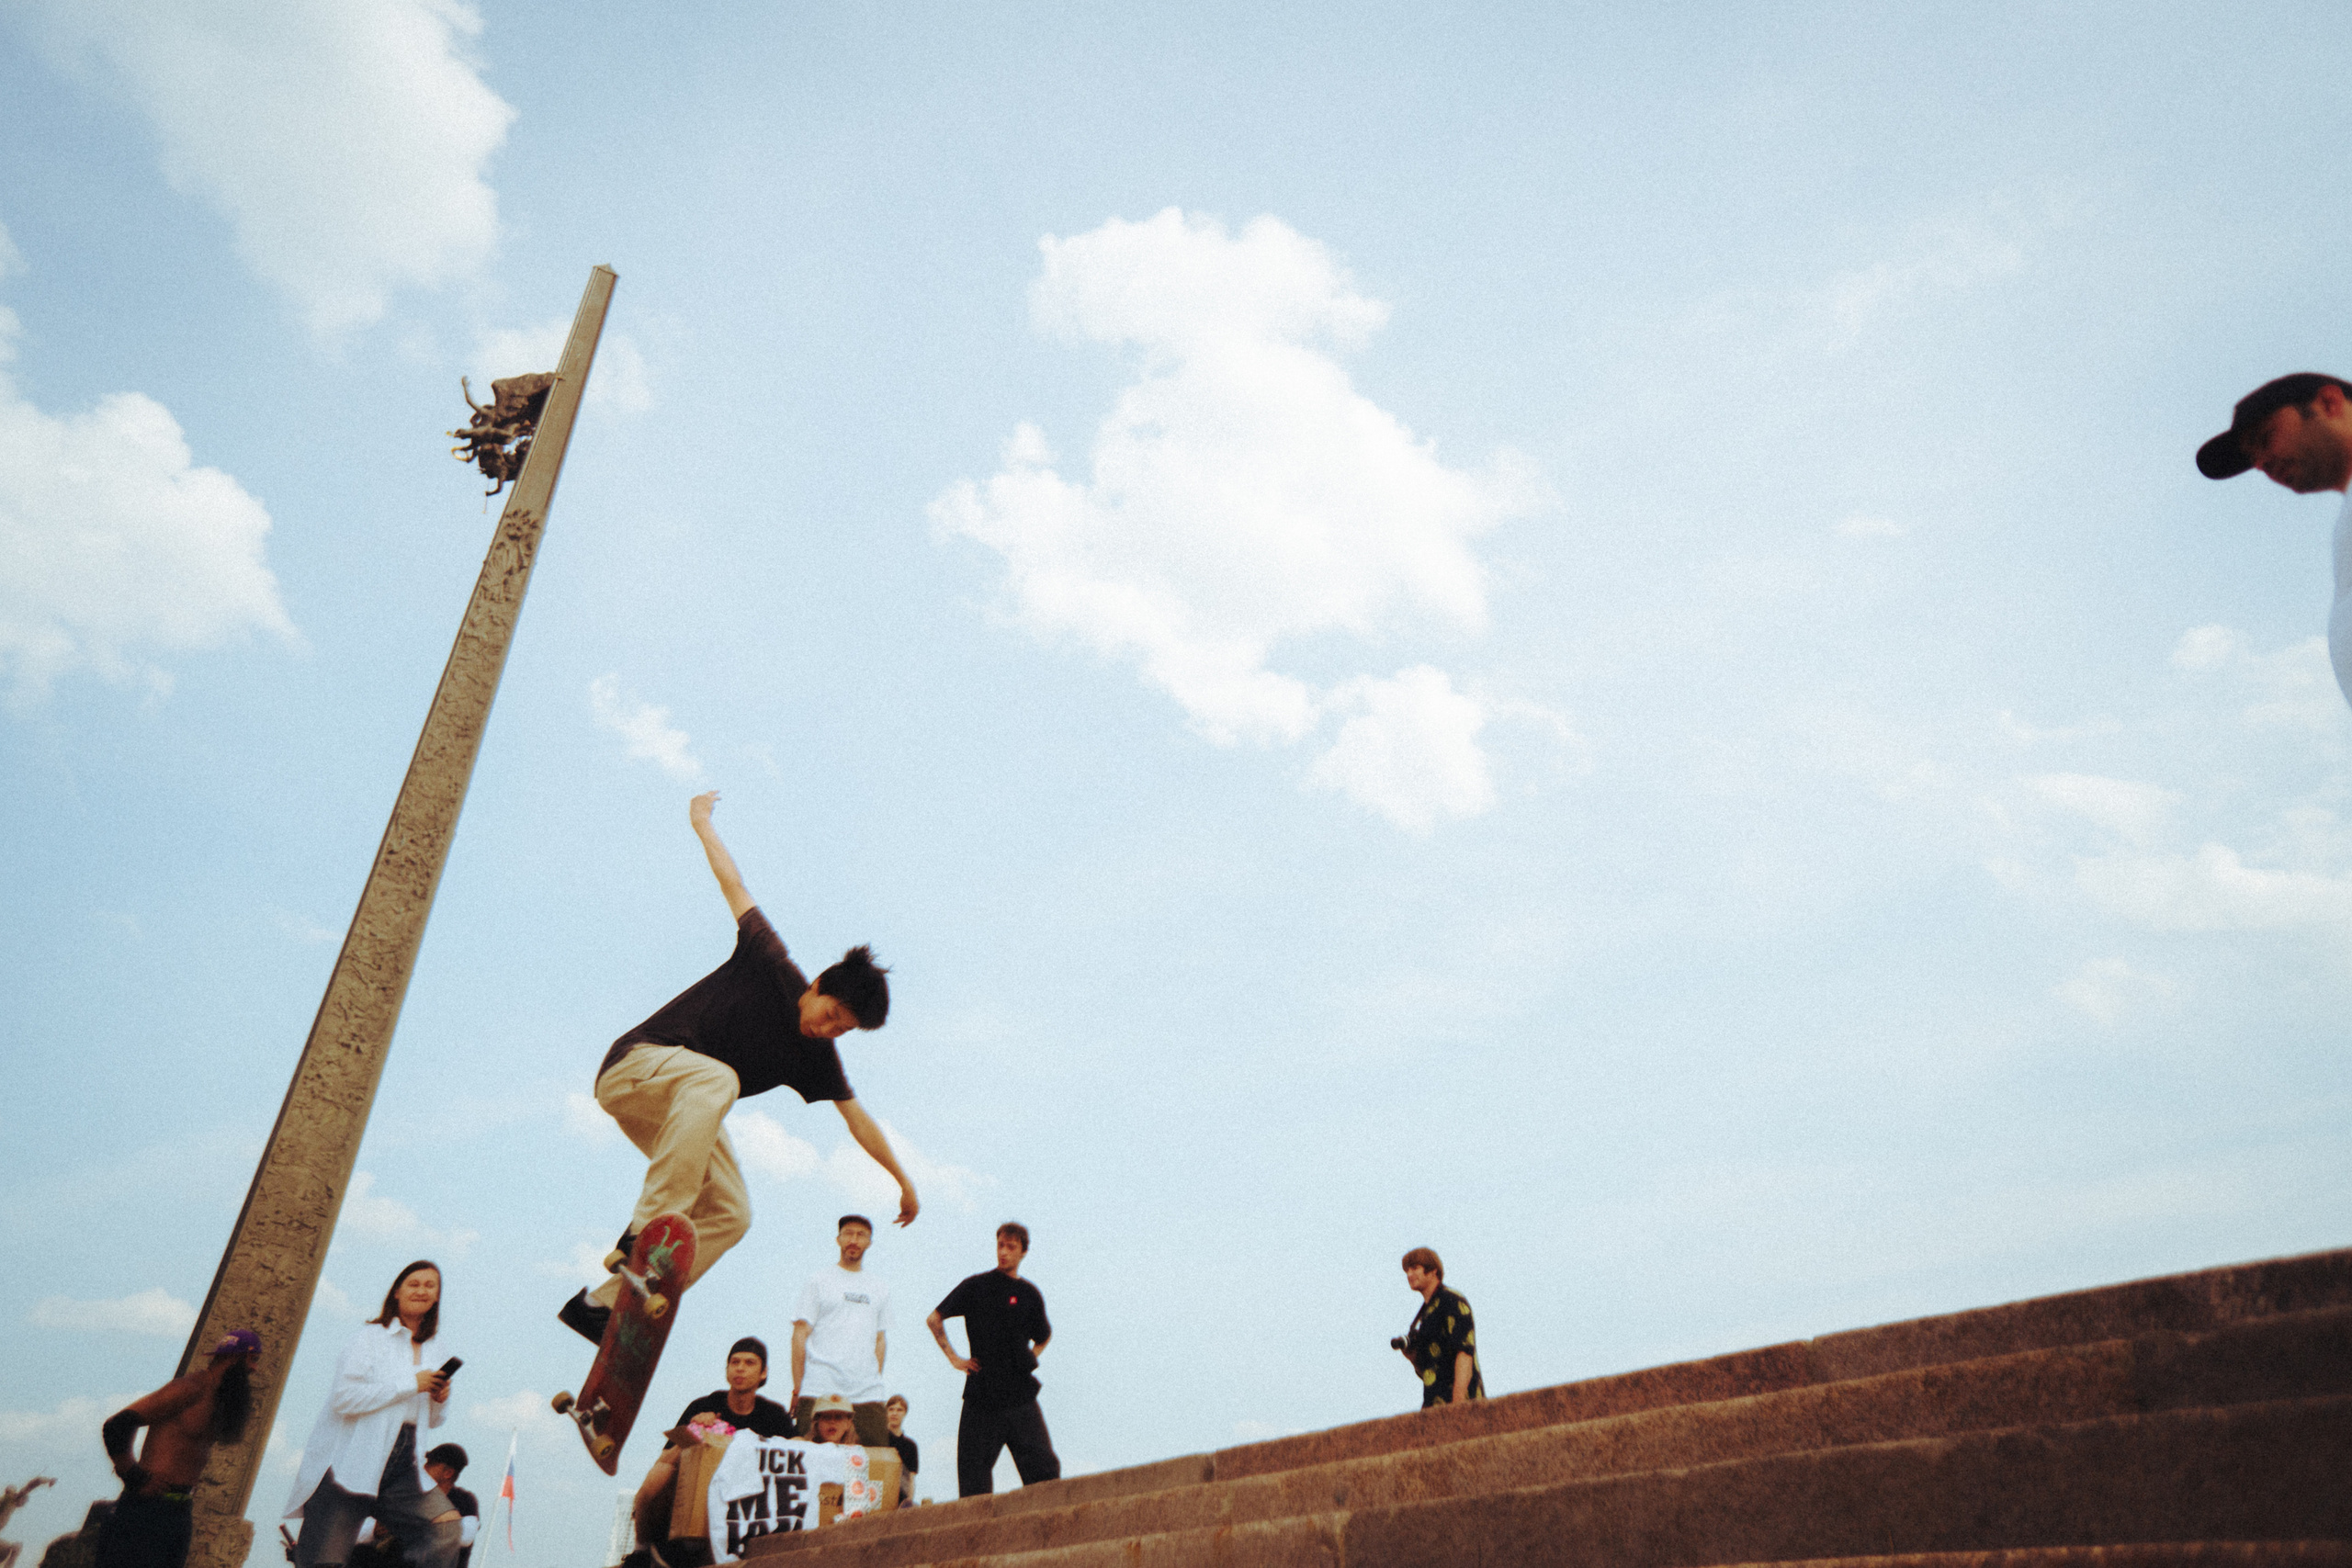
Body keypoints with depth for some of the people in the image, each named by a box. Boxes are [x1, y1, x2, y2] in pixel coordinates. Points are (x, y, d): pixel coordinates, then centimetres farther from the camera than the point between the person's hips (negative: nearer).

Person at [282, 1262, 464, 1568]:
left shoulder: (432, 1353, 15)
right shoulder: (371, 1336, -2)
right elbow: (344, 1398, -17)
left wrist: (440, 1399, 0)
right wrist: (410, 1384, -14)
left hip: (402, 1467, 5)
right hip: (351, 1465, -5)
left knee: (447, 1527, -15)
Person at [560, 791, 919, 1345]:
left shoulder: (816, 1058, 2)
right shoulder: (774, 969, -13)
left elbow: (857, 1117, 10)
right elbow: (734, 887, -5)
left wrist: (902, 1179, 13)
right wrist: (702, 822, 2)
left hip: (686, 1110, 7)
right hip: (632, 1066, -7)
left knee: (730, 1215, -9)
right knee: (716, 1077, -40)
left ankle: (604, 1304, -7)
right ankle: (645, 1232, -45)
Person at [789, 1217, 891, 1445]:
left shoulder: (880, 1290, 19)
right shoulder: (818, 1281, 8)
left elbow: (880, 1340, 18)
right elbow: (800, 1334, 3)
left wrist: (875, 1382, 7)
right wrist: (797, 1389, -3)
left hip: (867, 1397, 3)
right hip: (818, 1392, -3)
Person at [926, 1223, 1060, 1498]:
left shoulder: (1030, 1294, 9)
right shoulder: (976, 1286, 2)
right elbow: (933, 1319, 7)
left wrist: (1031, 1359, 10)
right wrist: (953, 1357, 3)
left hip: (1021, 1394, 1)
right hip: (981, 1391, -1)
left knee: (1043, 1467, -7)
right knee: (974, 1472, 2)